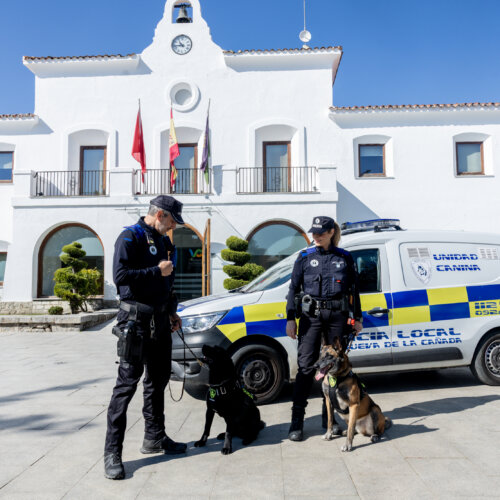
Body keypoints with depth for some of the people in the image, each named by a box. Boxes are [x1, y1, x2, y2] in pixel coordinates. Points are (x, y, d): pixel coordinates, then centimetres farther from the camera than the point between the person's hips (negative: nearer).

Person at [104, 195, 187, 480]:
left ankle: (155, 438, 29)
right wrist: (156, 271, -17)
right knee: (128, 382, -5)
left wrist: (172, 311, 17)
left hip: (160, 320, 9)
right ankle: (112, 452, 4)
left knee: (158, 380, 15)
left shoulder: (164, 241, 16)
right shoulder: (131, 237, -9)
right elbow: (120, 275, -21)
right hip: (136, 320, -8)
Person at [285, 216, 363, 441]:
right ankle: (297, 421, 0)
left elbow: (354, 290, 13)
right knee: (306, 366, -6)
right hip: (311, 315, -1)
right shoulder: (305, 258, 5)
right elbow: (293, 289, 4)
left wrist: (357, 318, 11)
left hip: (338, 316, 1)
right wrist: (290, 318, -3)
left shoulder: (345, 258, 7)